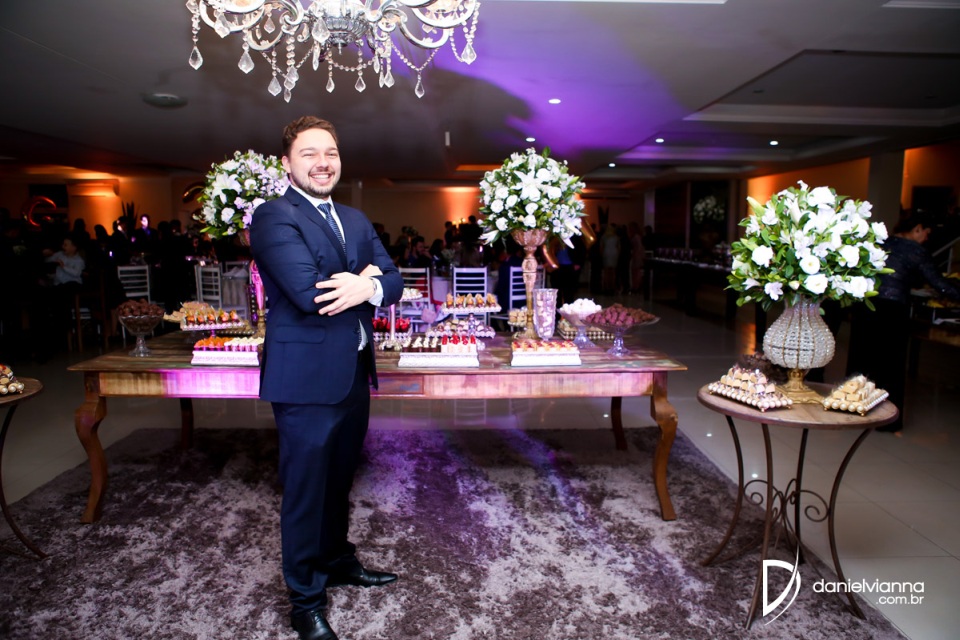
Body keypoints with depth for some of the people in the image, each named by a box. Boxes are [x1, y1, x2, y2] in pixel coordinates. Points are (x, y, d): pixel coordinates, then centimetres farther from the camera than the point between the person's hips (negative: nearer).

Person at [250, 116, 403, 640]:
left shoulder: (356, 220, 13)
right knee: (306, 488, 7)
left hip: (354, 373, 7)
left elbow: (392, 281, 3)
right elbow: (309, 292, -25)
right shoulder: (274, 217, -11)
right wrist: (366, 278, -10)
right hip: (307, 376, -7)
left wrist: (367, 287, -18)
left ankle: (338, 561, 43)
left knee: (339, 480, 22)